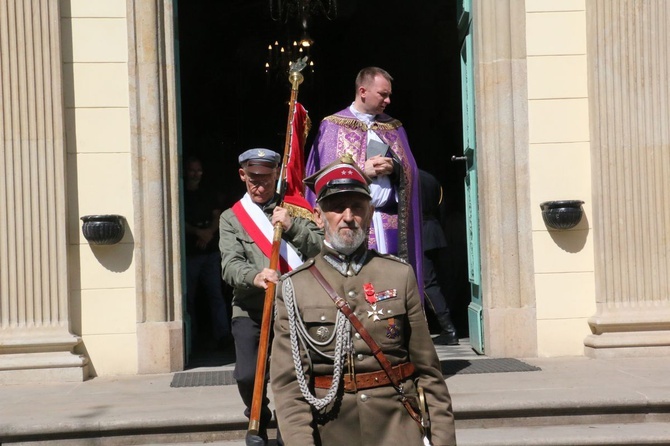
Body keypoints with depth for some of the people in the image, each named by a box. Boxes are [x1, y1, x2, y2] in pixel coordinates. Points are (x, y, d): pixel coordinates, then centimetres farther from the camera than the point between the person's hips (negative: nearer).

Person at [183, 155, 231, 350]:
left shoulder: (210, 194, 16)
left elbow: (218, 216, 8)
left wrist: (209, 233, -10)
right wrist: (198, 232, -16)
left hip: (211, 251, 2)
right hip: (189, 252, -2)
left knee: (215, 293, -3)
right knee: (189, 295, 0)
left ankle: (223, 334, -6)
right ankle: (193, 336, 8)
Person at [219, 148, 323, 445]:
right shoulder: (231, 217, 8)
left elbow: (322, 250, 2)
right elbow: (230, 265, -8)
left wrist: (293, 227, -12)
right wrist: (254, 275, -29)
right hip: (250, 311, 0)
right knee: (247, 375, -14)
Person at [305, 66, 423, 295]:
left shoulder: (394, 128, 18)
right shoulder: (332, 126, 7)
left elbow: (409, 170, 13)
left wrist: (394, 167, -8)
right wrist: (363, 170, -12)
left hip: (389, 222, 3)